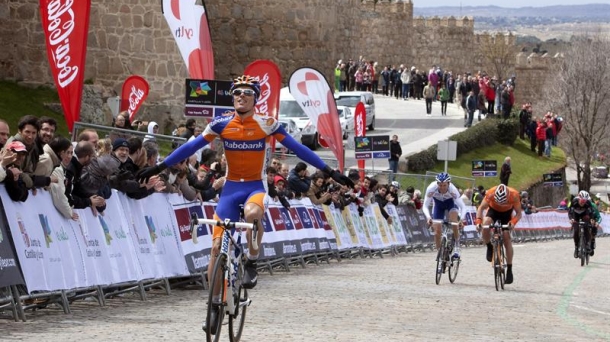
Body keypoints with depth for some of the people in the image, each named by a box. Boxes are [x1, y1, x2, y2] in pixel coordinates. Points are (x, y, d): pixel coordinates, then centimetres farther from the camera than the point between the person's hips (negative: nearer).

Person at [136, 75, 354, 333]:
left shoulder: (267, 125, -8)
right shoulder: (221, 124, -4)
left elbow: (297, 148, -5)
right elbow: (191, 147, -1)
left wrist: (329, 171, -7)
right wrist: (160, 167, -5)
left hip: (256, 186, -2)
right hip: (231, 187, 2)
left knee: (252, 213, -38)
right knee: (218, 246, -5)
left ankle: (251, 264, -13)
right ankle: (215, 304, 7)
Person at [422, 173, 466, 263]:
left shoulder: (452, 190, -37)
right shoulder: (431, 188, -35)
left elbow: (462, 207, -38)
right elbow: (425, 206, -31)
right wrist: (428, 217, -49)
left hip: (451, 202, -2)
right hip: (438, 204, 2)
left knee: (454, 221, -29)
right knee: (437, 230, -7)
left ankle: (456, 247, -14)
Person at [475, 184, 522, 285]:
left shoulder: (514, 195, -35)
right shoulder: (490, 193, -35)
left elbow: (518, 213, -27)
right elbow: (481, 208, -27)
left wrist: (513, 222, -46)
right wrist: (478, 221, -44)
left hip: (507, 213, 0)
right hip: (493, 210, 0)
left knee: (506, 237, -12)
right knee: (485, 225, -31)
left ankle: (509, 270, -4)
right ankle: (489, 248, -3)